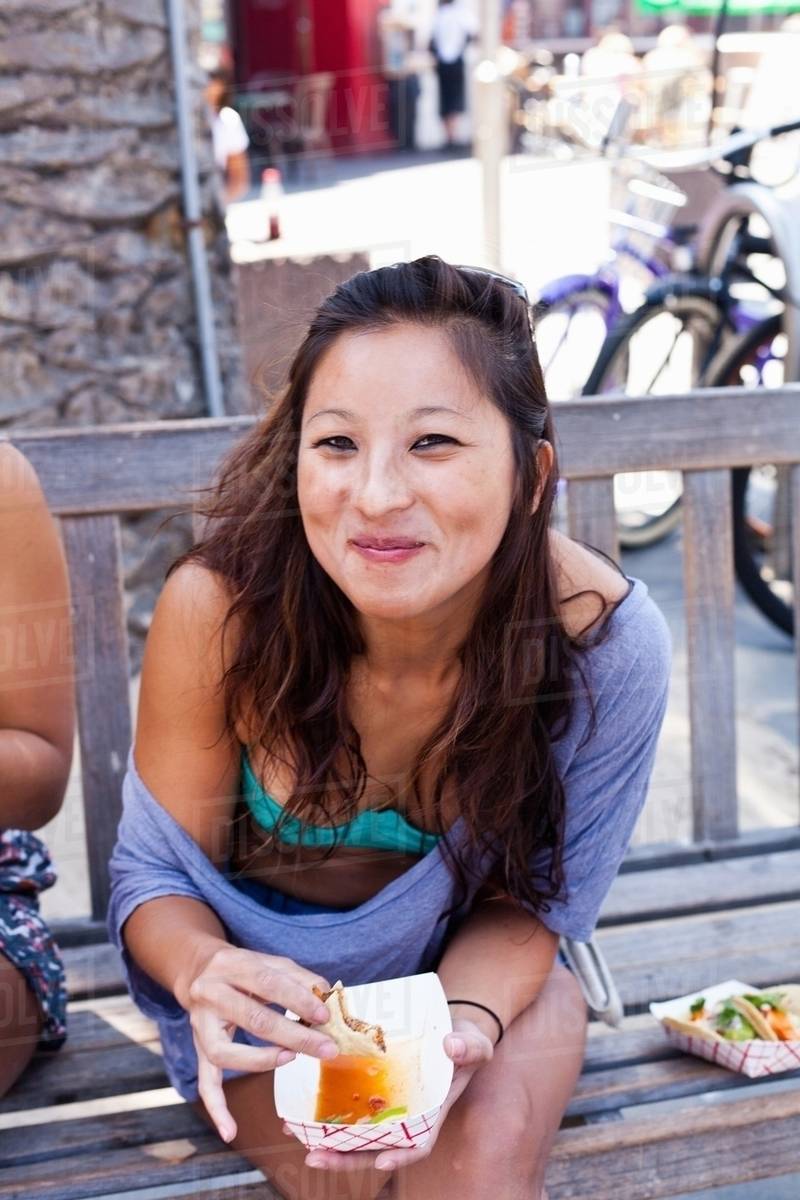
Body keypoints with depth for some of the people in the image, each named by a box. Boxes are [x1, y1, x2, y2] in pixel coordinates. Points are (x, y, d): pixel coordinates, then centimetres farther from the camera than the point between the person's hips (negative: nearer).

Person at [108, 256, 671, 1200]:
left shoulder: (607, 642, -27)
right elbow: (155, 874, -15)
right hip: (268, 976, -1)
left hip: (473, 965, 1)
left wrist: (466, 1022, -34)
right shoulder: (219, 608, -29)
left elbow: (532, 901, -13)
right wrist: (205, 972, -38)